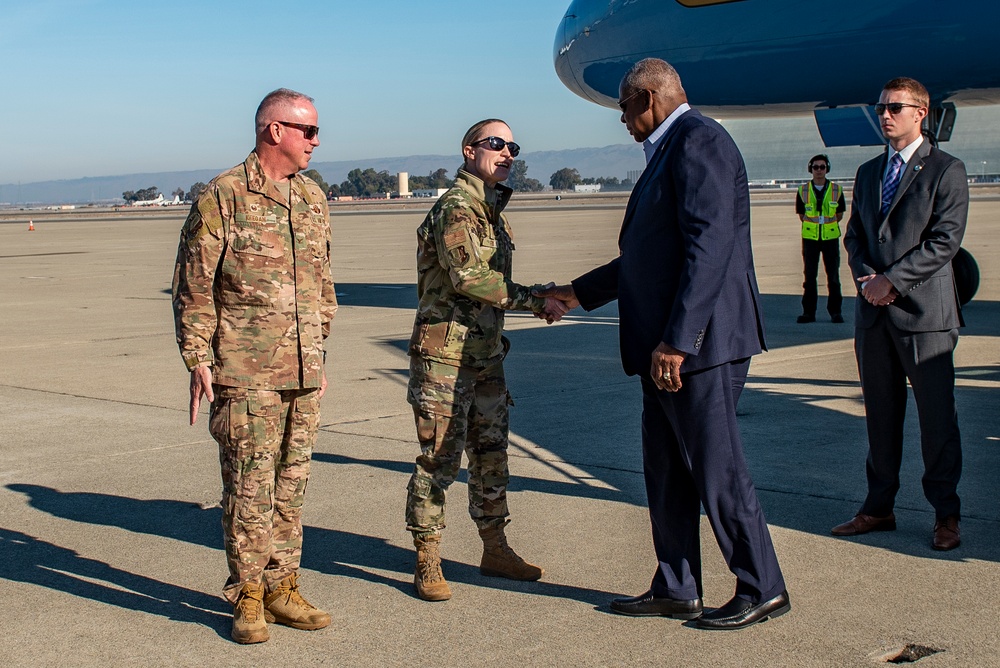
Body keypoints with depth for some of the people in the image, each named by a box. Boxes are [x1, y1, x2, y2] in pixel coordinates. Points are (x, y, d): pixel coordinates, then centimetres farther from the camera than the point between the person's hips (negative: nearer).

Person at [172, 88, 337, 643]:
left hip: (302, 372, 6)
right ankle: (247, 597, 10)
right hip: (245, 375, -6)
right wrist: (198, 359, -10)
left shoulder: (313, 198, 13)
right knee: (249, 489, -1)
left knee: (291, 486, 10)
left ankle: (282, 589, 20)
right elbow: (193, 287, -5)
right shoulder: (222, 197, -6)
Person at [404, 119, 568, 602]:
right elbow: (470, 276, -25)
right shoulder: (455, 208, -13)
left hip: (486, 353, 9)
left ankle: (495, 551, 24)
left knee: (490, 454, 14)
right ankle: (427, 564, 4)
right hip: (445, 353, -9)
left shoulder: (491, 210, 16)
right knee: (439, 458, -4)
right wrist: (535, 300, -23)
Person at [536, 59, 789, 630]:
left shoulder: (699, 141, -12)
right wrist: (580, 292, 31)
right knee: (666, 473, 14)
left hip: (698, 345, -11)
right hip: (667, 346, 11)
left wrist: (676, 340, -26)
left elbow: (710, 246, -22)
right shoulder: (670, 152, 20)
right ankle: (677, 589, 24)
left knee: (716, 470, -3)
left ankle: (763, 590, 9)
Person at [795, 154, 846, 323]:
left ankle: (835, 311, 9)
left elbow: (839, 215, 10)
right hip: (810, 238, 0)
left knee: (833, 276, 1)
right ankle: (809, 312, 8)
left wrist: (826, 225, 2)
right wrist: (814, 225, 3)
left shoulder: (836, 190, 3)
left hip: (831, 237, 0)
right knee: (809, 276, 3)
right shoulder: (803, 190, 3)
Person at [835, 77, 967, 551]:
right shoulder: (868, 172, 17)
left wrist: (891, 280, -15)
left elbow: (945, 241, -11)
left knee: (937, 417, 0)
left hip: (924, 312, -6)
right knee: (880, 415, 10)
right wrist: (866, 278, -4)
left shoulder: (946, 170, -2)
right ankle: (879, 508, 18)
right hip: (874, 313, 6)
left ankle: (946, 515, 10)